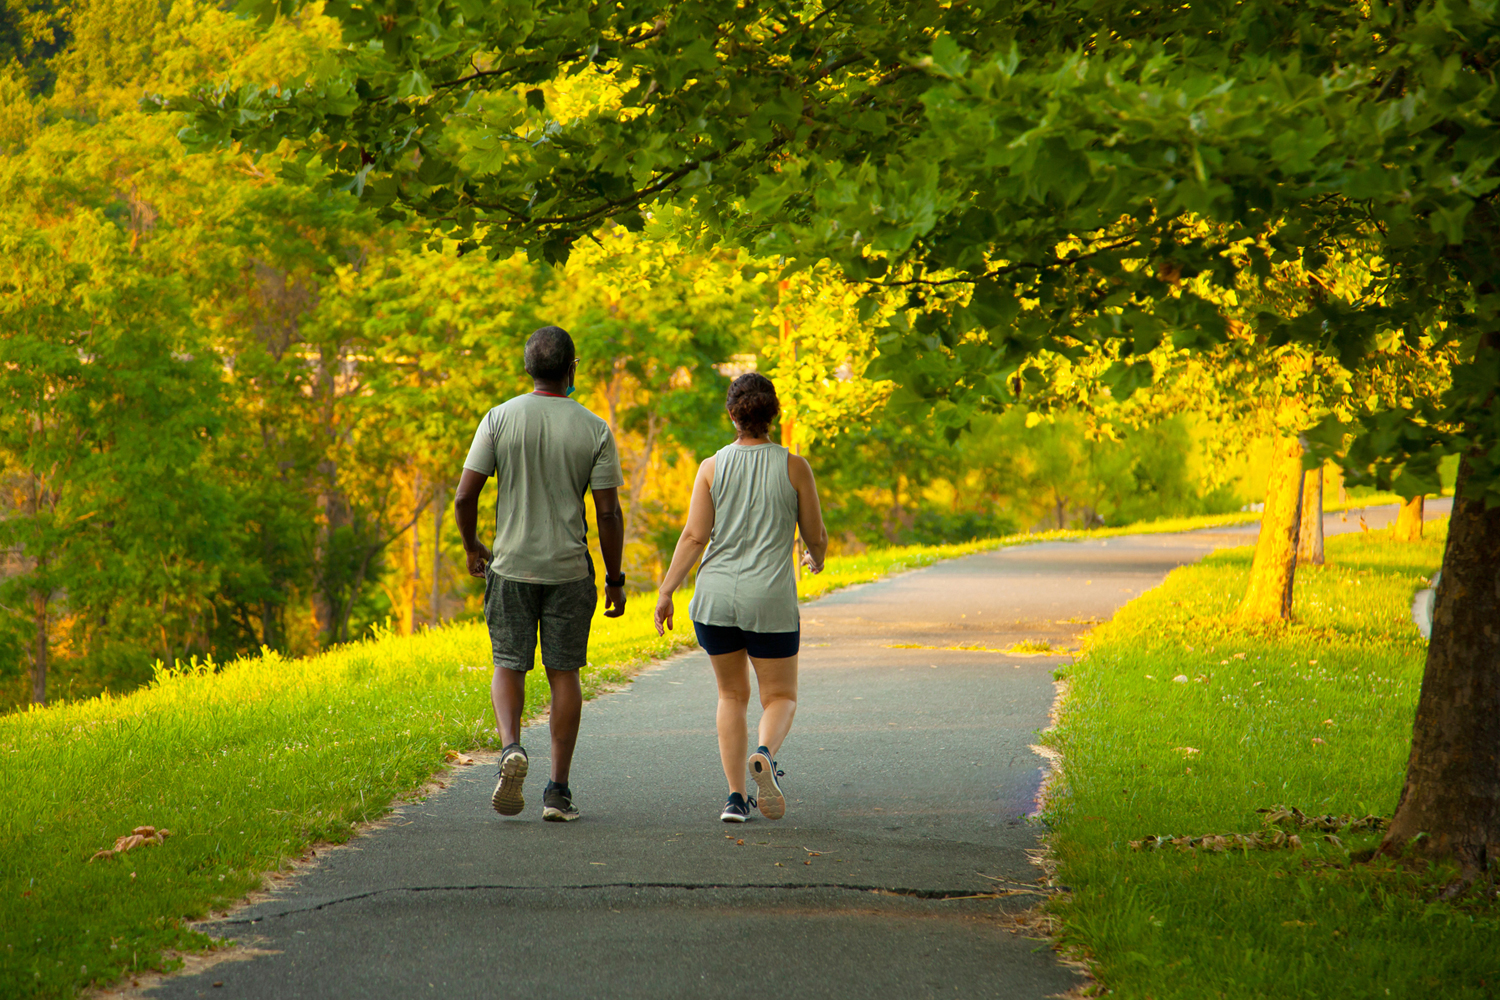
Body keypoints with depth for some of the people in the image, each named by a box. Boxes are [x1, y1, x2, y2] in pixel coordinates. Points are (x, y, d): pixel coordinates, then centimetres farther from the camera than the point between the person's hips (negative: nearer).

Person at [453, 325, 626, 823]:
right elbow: (608, 512, -6)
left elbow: (464, 496, -5)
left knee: (509, 664, 11)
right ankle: (558, 790, 7)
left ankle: (511, 746, -18)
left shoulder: (500, 419, -4)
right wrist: (615, 580, 4)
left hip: (511, 564, 0)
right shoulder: (594, 430, -5)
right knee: (563, 672, 8)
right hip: (569, 569, 0)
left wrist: (472, 548, 14)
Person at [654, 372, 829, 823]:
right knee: (780, 697, 11)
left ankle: (736, 797, 9)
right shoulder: (794, 467, -3)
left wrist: (666, 591, 0)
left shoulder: (712, 468, -1)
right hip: (770, 601, -2)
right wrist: (816, 558, 26)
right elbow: (816, 536, 3)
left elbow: (695, 536, -6)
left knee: (732, 694, 18)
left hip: (716, 599, 2)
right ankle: (765, 755, -22)